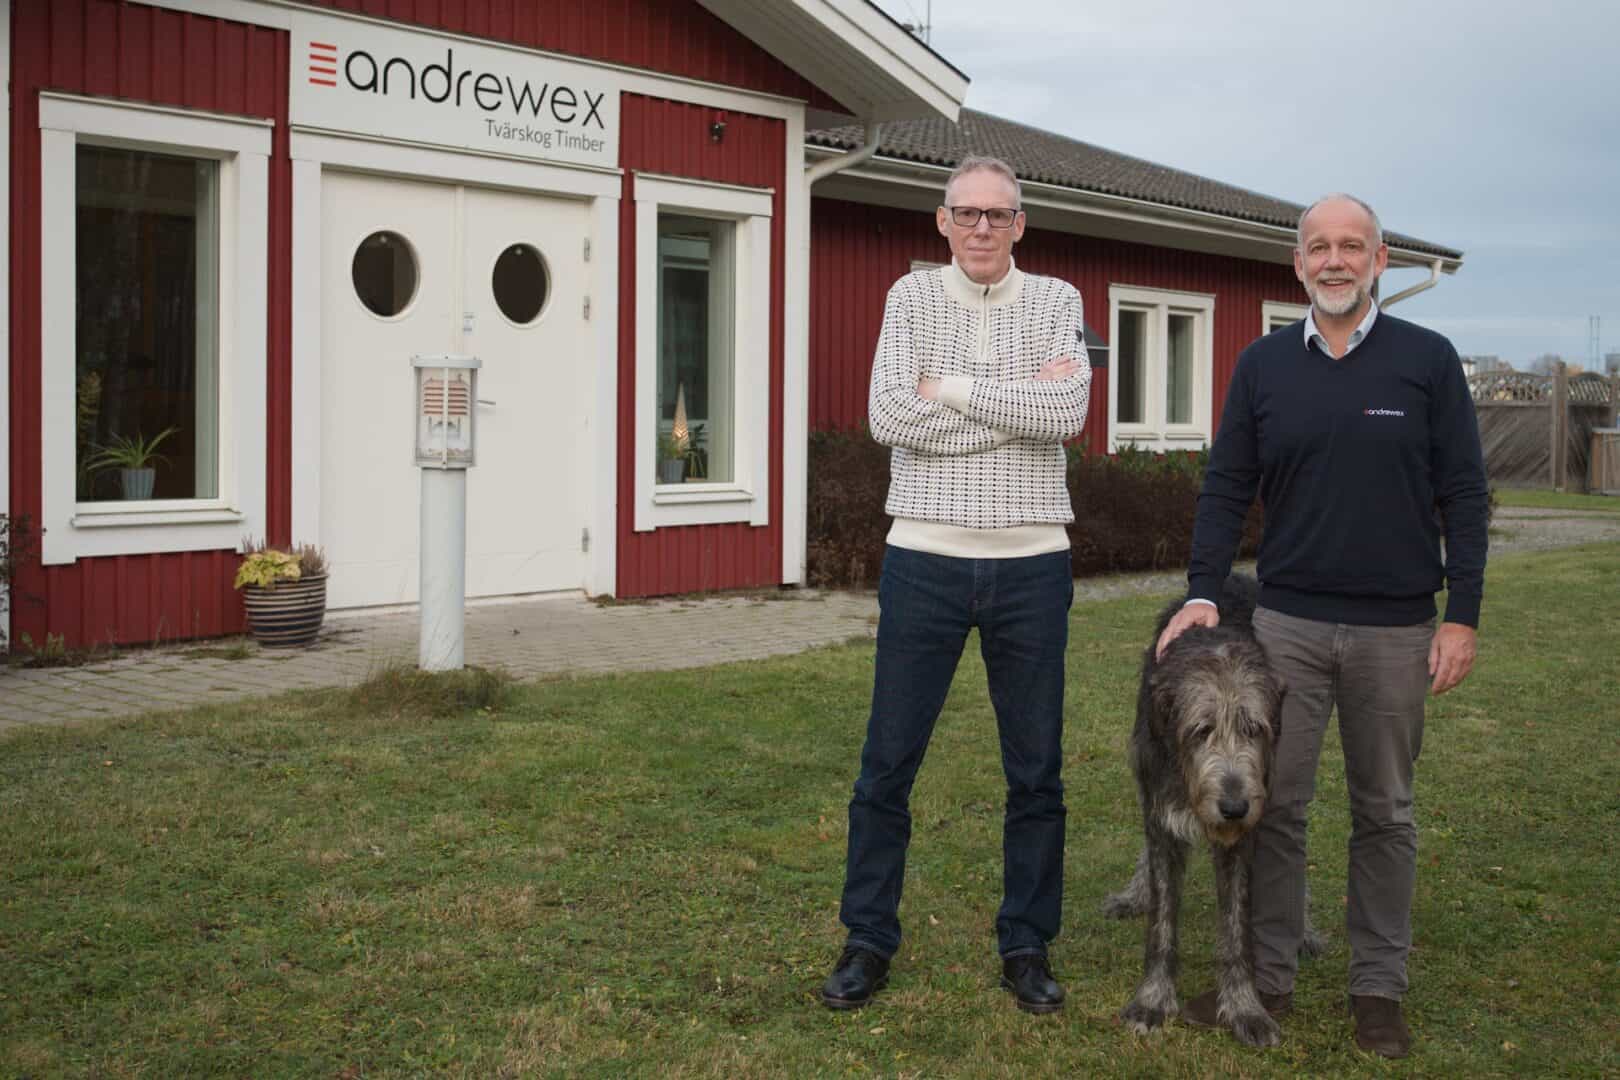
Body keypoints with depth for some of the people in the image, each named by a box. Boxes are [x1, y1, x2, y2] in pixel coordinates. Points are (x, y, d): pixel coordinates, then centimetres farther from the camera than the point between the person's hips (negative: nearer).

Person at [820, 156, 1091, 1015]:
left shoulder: (1056, 301, 4)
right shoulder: (912, 295, 4)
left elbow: (1069, 411, -14)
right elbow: (888, 417, -12)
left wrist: (954, 388, -13)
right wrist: (1022, 404, -12)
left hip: (1031, 564, 1)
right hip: (924, 558, 0)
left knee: (1035, 772, 8)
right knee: (888, 764, 5)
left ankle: (1026, 945, 23)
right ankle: (868, 941, 19)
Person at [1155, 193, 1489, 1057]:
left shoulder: (1428, 360, -1)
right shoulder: (1263, 365, 5)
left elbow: (1463, 495, -1)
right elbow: (1226, 488, 6)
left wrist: (1461, 617, -6)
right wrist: (1202, 592, -5)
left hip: (1396, 629, -1)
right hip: (1287, 622, 1)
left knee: (1384, 813, 9)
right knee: (1273, 804, 4)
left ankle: (1378, 987, 21)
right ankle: (1267, 976, 16)